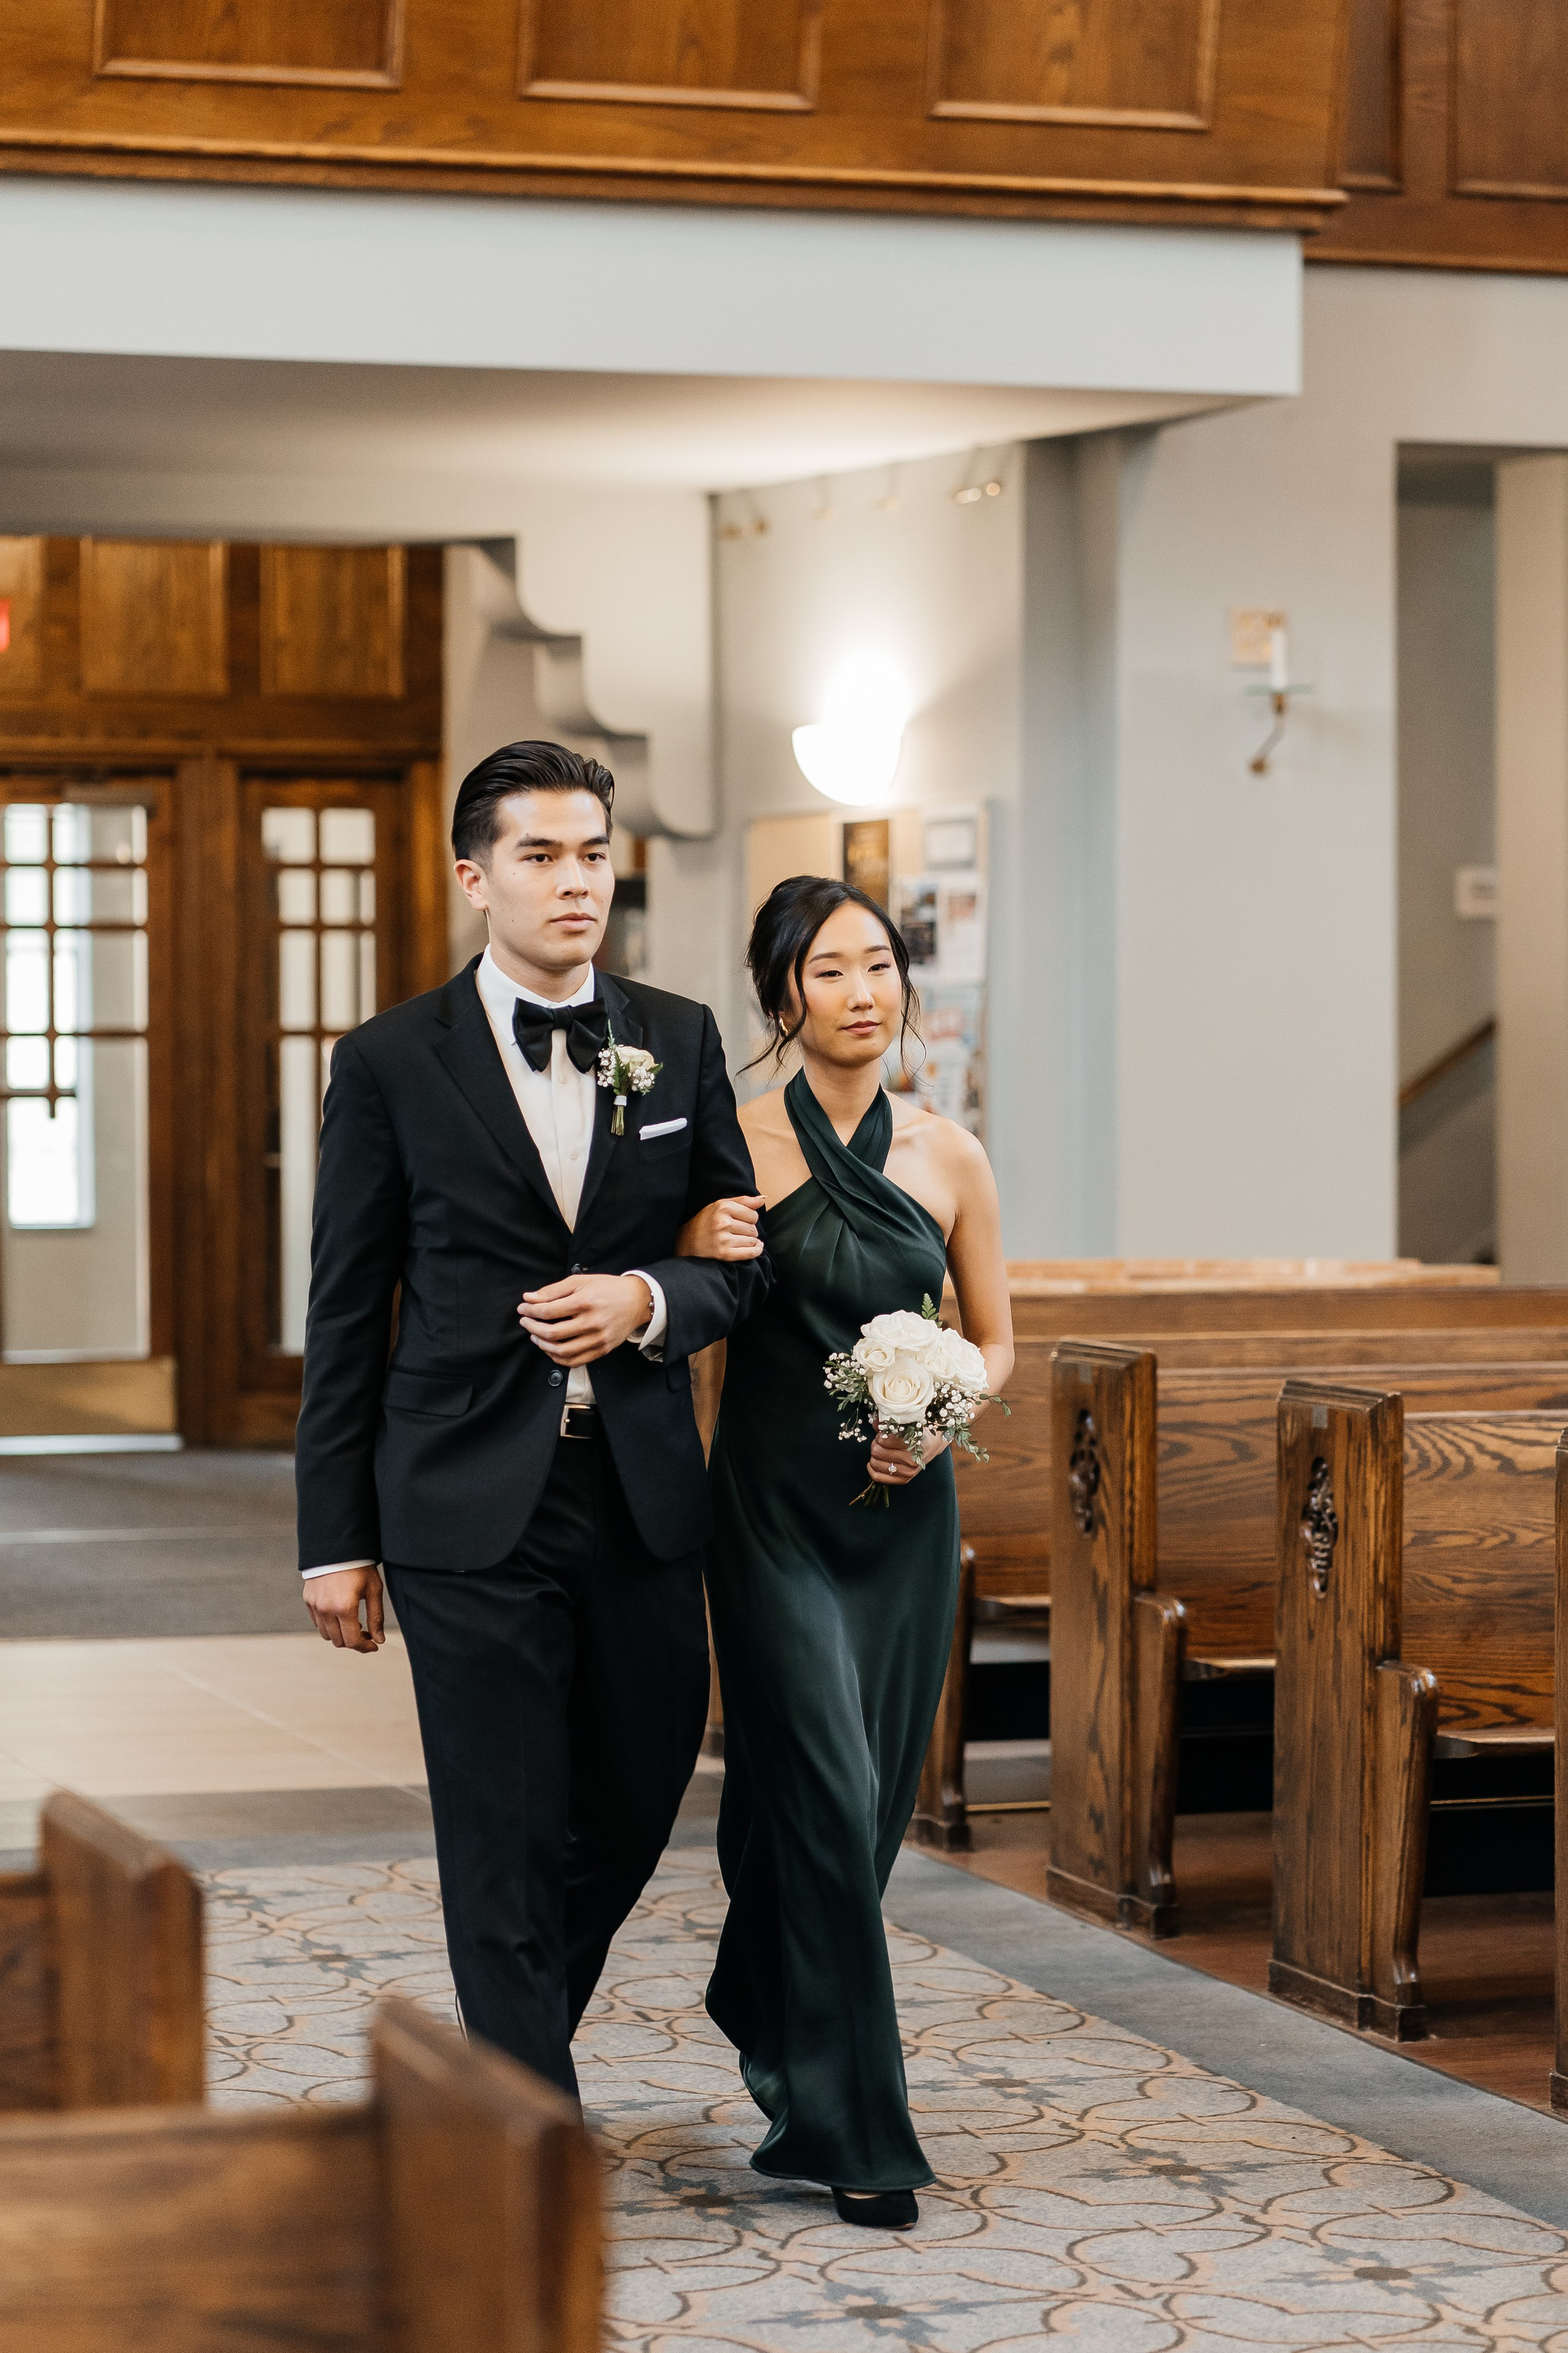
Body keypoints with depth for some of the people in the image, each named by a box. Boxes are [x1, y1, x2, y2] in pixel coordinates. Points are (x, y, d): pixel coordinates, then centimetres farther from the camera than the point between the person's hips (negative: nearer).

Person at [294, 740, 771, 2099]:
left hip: (644, 1500, 4)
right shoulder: (390, 1065, -1)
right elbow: (346, 1317, 1)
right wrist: (336, 1538, 0)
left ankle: (511, 2037, 39)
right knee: (505, 1846, -2)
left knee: (638, 1803, 12)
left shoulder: (681, 1043, 7)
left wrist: (651, 1304, -11)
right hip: (471, 1512, -3)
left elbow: (746, 1258, 11)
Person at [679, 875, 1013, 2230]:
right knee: (826, 1797, -10)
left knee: (874, 1799, 11)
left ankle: (767, 2013, 39)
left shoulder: (947, 1158, 4)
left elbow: (995, 1340, 12)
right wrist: (707, 1261, -20)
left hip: (904, 1508, 4)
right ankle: (853, 2128, -3)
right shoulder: (738, 1148, -5)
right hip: (774, 1504, -4)